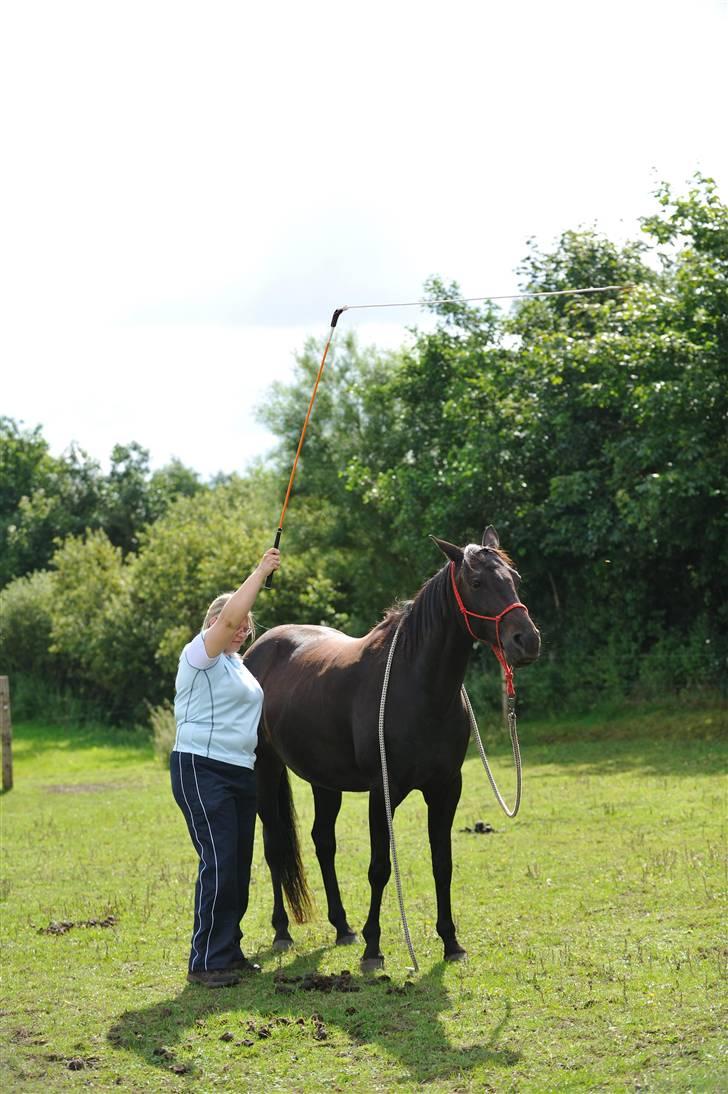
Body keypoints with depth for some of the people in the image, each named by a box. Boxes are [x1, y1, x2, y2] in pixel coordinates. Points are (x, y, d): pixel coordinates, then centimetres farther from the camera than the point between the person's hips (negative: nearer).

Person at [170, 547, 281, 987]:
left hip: (241, 772, 9)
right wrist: (261, 571, -18)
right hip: (202, 769, -9)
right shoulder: (201, 654, -8)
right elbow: (229, 616, -24)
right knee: (219, 861, -14)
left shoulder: (236, 664, 18)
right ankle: (206, 962, -9)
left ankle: (229, 952, 17)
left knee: (240, 865, 9)